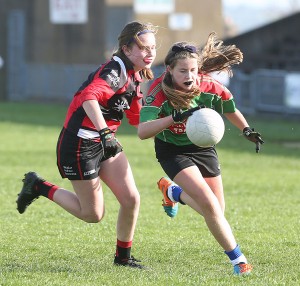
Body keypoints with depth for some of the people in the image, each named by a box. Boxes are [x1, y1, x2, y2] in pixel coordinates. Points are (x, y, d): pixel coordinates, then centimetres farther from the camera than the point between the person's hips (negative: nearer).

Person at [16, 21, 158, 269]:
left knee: (131, 199, -3)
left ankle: (123, 257, 17)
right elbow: (89, 97, -41)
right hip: (80, 144, -8)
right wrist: (104, 131, -50)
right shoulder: (115, 71, -22)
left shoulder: (135, 75, 8)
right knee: (93, 215, 0)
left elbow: (136, 117, 19)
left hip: (106, 143, 8)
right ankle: (38, 186, 18)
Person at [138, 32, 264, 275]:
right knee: (209, 205, -20)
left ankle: (172, 192, 37)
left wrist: (247, 130, -14)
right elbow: (142, 131, -42)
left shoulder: (209, 87, -18)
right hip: (172, 151, -4)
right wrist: (175, 117, -54)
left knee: (216, 210, 10)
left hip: (202, 146, 4)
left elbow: (231, 110, 3)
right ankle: (238, 259, -5)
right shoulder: (159, 93, -29)